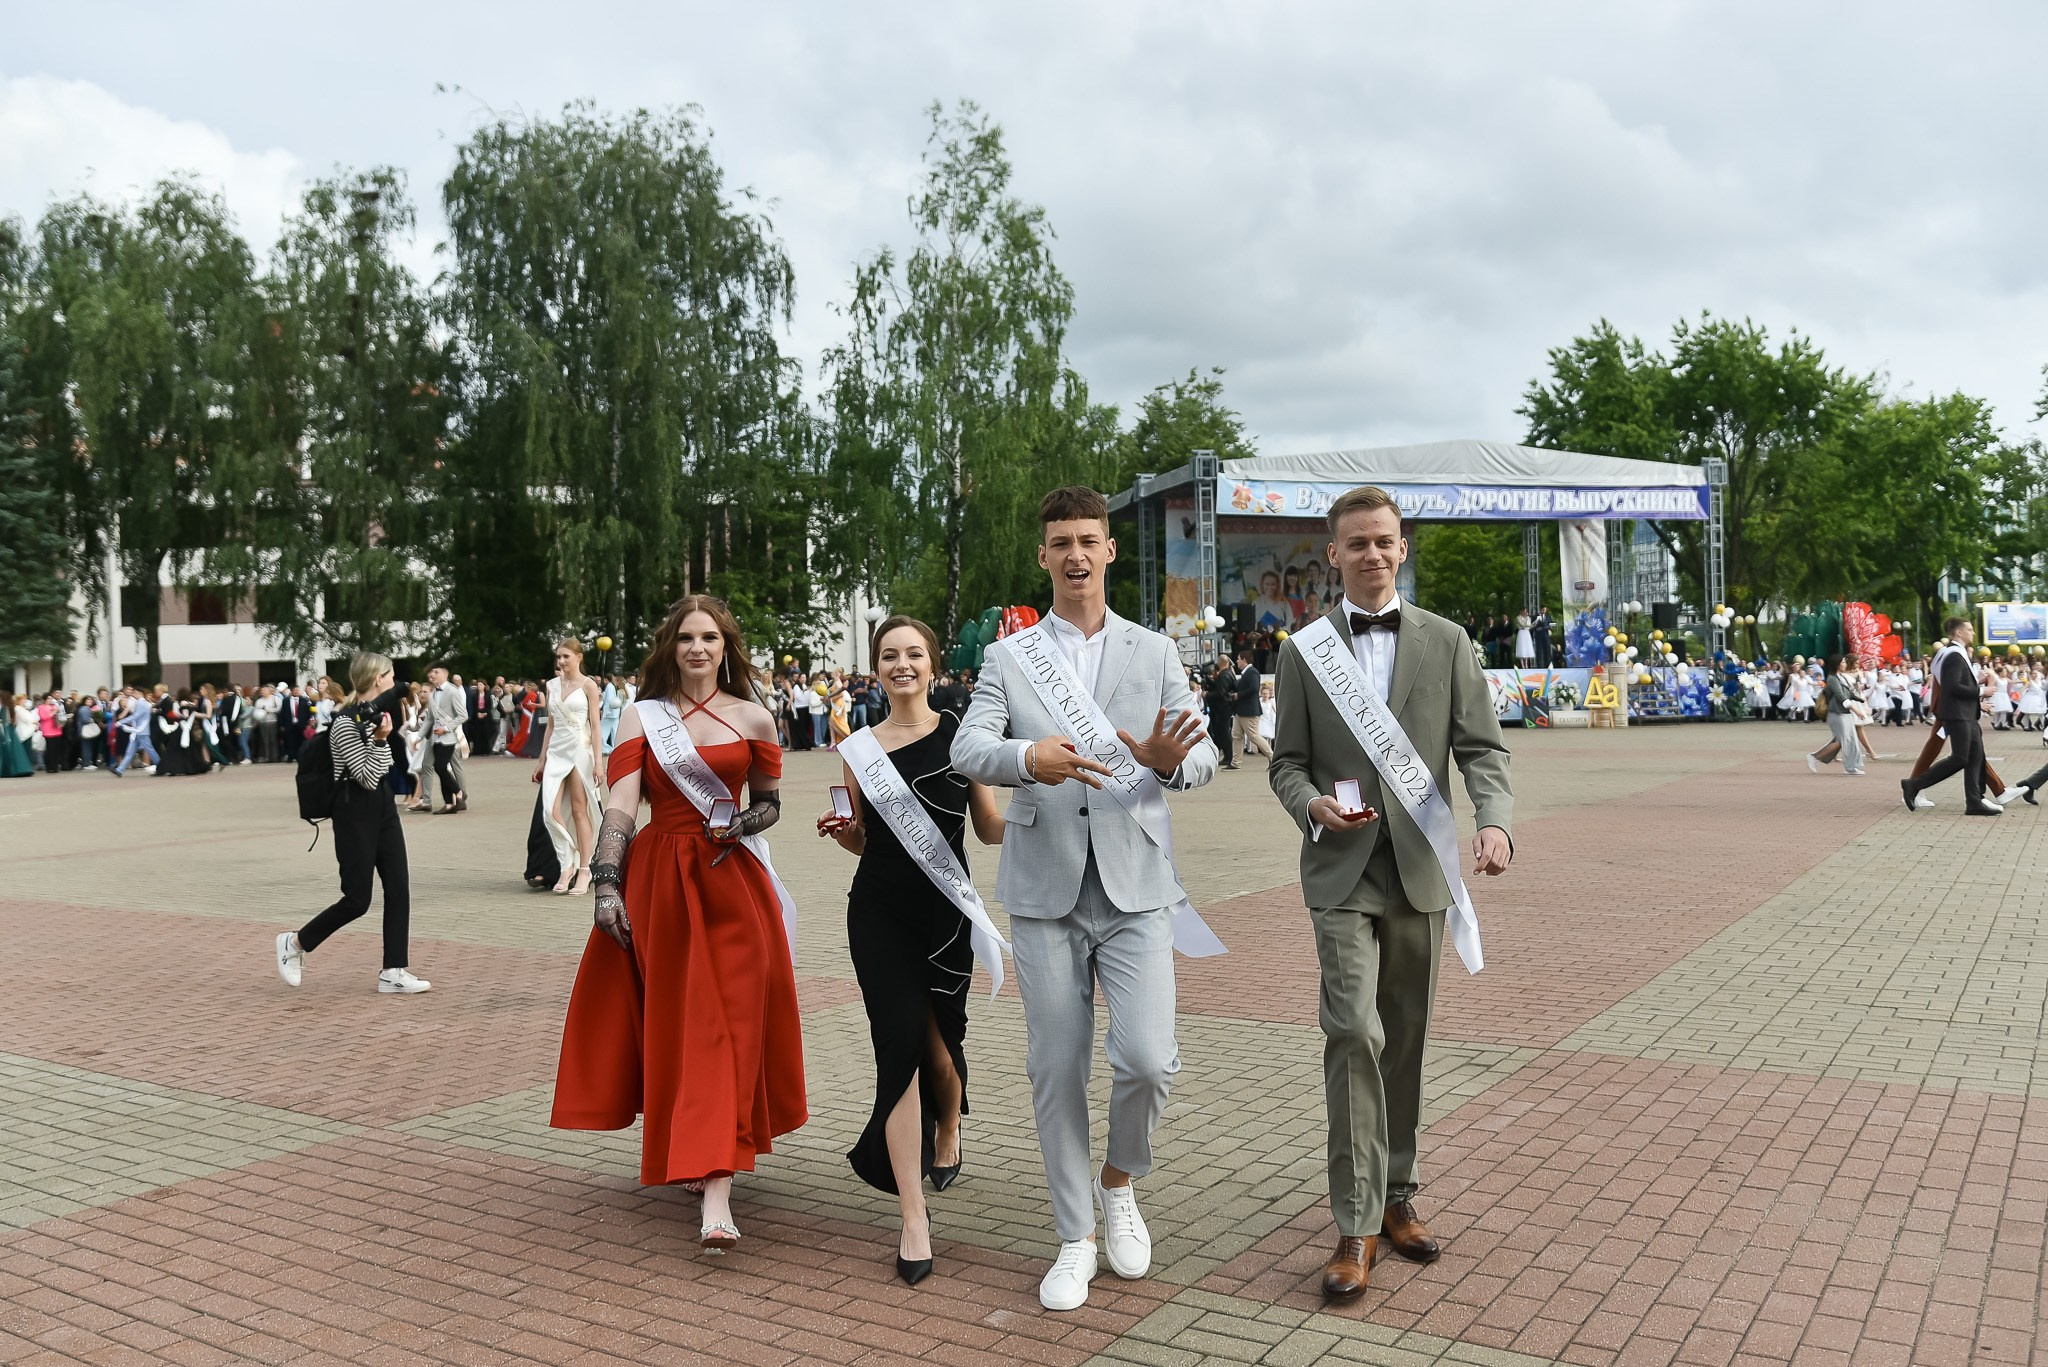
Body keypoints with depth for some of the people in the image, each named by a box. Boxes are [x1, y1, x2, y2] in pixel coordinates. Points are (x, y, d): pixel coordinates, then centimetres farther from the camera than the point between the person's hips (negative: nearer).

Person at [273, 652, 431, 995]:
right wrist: (381, 740, -27)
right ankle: (295, 943, 19)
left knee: (399, 887, 1)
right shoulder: (344, 723, -17)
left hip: (383, 806, 8)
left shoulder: (375, 712, 10)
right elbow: (368, 777, -20)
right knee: (357, 899, -4)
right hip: (356, 812, -8)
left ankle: (393, 972, 5)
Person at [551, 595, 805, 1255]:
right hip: (657, 881, 0)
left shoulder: (753, 719, 6)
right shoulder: (642, 717, 4)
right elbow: (619, 806, -3)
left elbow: (770, 803, 15)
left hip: (730, 881, 0)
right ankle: (690, 1151, 24)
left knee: (723, 1029, -6)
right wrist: (606, 885, -13)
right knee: (670, 1022, 3)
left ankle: (717, 1197, -7)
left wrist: (738, 823, -7)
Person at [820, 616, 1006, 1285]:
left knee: (940, 1039, 14)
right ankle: (914, 1218, -6)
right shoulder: (859, 748, 5)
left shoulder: (961, 735, -1)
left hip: (945, 908, 0)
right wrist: (842, 831, -7)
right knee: (900, 1047, -8)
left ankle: (947, 1136, 49)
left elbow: (991, 829, 2)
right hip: (878, 912, 1)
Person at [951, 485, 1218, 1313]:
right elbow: (967, 751, -8)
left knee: (1147, 1058, -11)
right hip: (1046, 892, 0)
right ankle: (1075, 1240, 23)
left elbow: (1203, 760, 0)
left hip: (1135, 887, 0)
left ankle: (1119, 1183, 21)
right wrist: (1028, 757, -30)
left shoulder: (1155, 654, 8)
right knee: (1056, 1070, 5)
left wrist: (1171, 763, -25)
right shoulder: (1007, 658, 6)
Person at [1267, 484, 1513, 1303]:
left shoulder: (1446, 643, 6)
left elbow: (1481, 748, 1)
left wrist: (1494, 821, -18)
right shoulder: (1303, 651, 5)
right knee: (1354, 1033, -13)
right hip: (1343, 870, -2)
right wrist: (1311, 804, -15)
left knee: (1405, 1042, 11)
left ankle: (1396, 1196, 27)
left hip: (1420, 867, 2)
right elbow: (1287, 762, 7)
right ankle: (1356, 1225, -6)